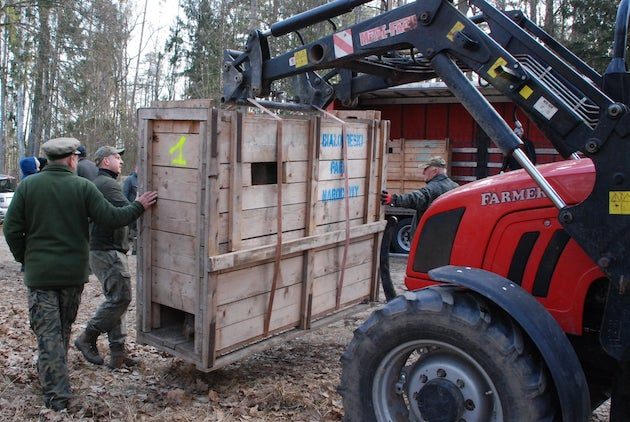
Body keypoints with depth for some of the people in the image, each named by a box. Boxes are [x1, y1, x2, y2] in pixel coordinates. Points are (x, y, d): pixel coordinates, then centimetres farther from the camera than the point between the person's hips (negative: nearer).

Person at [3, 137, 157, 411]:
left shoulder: (28, 185, -4)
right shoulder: (83, 186, -8)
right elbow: (112, 218, -10)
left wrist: (25, 259, 11)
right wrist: (139, 206, 5)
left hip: (40, 273, -1)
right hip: (73, 272, 1)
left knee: (47, 332, 5)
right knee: (63, 328, 21)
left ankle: (56, 395, 5)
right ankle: (55, 377, 38)